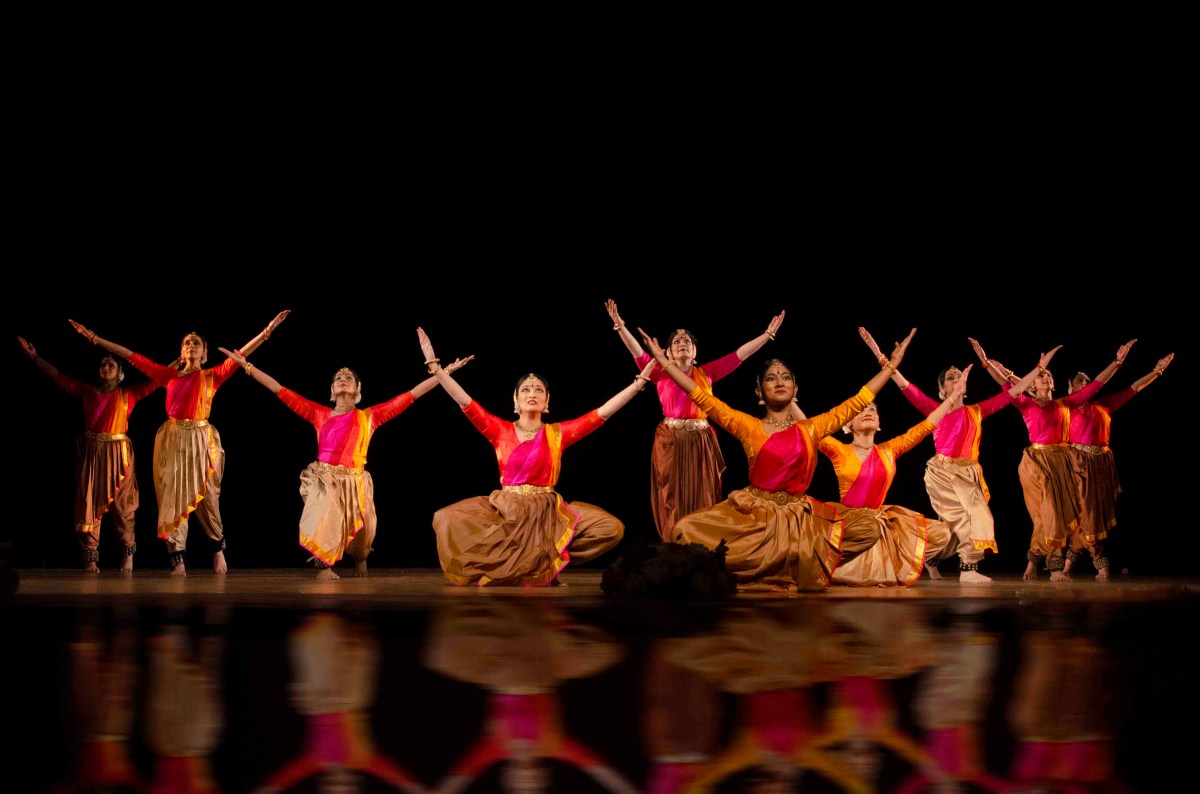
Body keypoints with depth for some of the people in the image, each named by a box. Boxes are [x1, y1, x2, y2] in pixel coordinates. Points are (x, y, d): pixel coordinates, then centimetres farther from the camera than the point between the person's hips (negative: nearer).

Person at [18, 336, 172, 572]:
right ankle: (90, 559, -1)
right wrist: (34, 357, 12)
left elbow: (157, 380, 5)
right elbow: (59, 377, 13)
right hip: (91, 452, 2)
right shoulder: (88, 391, 11)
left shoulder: (128, 394, 6)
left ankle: (128, 555, 10)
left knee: (121, 504, -1)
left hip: (118, 453, -2)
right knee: (90, 503, -2)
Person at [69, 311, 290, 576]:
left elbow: (240, 355, -3)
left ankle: (218, 548, 24)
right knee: (173, 499, -1)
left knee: (206, 499, 0)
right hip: (172, 441, 2)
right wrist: (95, 338, 10)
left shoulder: (213, 376, 7)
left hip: (200, 441, -2)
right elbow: (133, 357, 11)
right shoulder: (170, 375, 11)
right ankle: (178, 561, 0)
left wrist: (267, 331, -14)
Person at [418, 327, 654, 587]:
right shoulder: (501, 430, 4)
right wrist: (433, 364, -8)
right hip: (505, 510, -1)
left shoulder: (558, 433, 6)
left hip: (547, 513, 1)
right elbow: (465, 401, -2)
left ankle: (548, 557, 0)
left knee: (611, 528, -20)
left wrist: (640, 381, 1)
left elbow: (603, 412, 4)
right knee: (448, 520, -25)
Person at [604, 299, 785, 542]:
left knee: (702, 500, 5)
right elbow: (638, 352, -8)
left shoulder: (707, 373, 8)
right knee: (672, 498, 3)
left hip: (701, 443, 2)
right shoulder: (661, 374, 3)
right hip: (670, 442, -1)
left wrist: (768, 334, 4)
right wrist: (620, 325, -20)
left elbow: (740, 354, 7)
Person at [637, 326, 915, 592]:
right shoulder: (748, 426, 5)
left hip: (799, 514, 2)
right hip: (752, 512, -2)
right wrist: (662, 359, -3)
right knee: (687, 529, -27)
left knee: (869, 528, -18)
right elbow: (702, 397, 1)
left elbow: (859, 401, 13)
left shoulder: (811, 428, 11)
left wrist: (892, 364, 13)